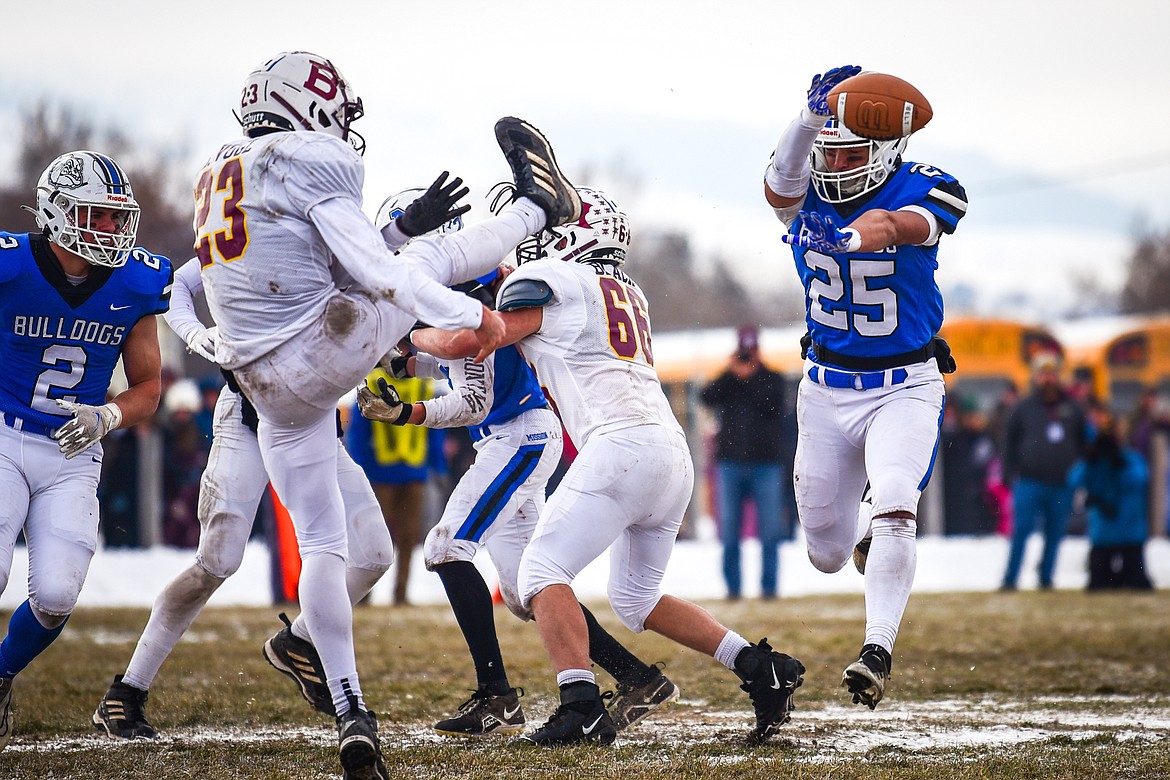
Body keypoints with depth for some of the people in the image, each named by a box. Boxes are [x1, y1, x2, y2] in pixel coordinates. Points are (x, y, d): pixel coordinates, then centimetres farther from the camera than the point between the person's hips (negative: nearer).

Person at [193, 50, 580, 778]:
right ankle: (536, 207, 44)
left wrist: (404, 224, 32)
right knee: (430, 259, 16)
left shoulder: (218, 176, 17)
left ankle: (351, 715, 5)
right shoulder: (314, 161, -8)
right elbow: (371, 270, -17)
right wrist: (471, 315, -17)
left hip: (271, 387, 7)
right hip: (332, 347, -7)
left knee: (321, 545, 9)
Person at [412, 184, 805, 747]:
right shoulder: (626, 292, 26)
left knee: (542, 572, -8)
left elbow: (461, 344, 3)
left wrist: (413, 333, 23)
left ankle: (581, 706, -24)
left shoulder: (541, 282, 3)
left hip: (621, 444, -8)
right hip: (674, 458, 8)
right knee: (635, 598, 21)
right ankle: (760, 669, 13)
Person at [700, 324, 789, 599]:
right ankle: (732, 586, 4)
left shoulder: (773, 380, 10)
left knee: (769, 531, -5)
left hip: (766, 464, -1)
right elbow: (707, 398, -5)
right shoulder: (726, 382, 13)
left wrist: (750, 376, -7)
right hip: (730, 463, 1)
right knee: (730, 532, -1)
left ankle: (769, 585, 0)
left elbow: (772, 404, -9)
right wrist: (731, 372, -10)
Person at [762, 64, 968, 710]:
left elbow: (899, 224, -38)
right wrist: (811, 116, -50)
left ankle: (877, 650, -20)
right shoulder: (806, 194, -7)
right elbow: (779, 185, -33)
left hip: (905, 389, -3)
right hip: (826, 389, 3)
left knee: (894, 507, -27)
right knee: (827, 553, 12)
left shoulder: (920, 191, -14)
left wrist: (878, 231, -62)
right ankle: (863, 532, 47)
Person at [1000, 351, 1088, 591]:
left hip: (1062, 485, 2)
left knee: (1055, 534, 4)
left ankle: (1046, 578, 13)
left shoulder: (1072, 409, 12)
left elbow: (1084, 444, 19)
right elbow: (1009, 443, 10)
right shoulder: (1024, 408, 8)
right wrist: (1010, 474, 2)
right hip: (1029, 482, -2)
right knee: (1021, 530, -9)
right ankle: (1010, 579, -7)